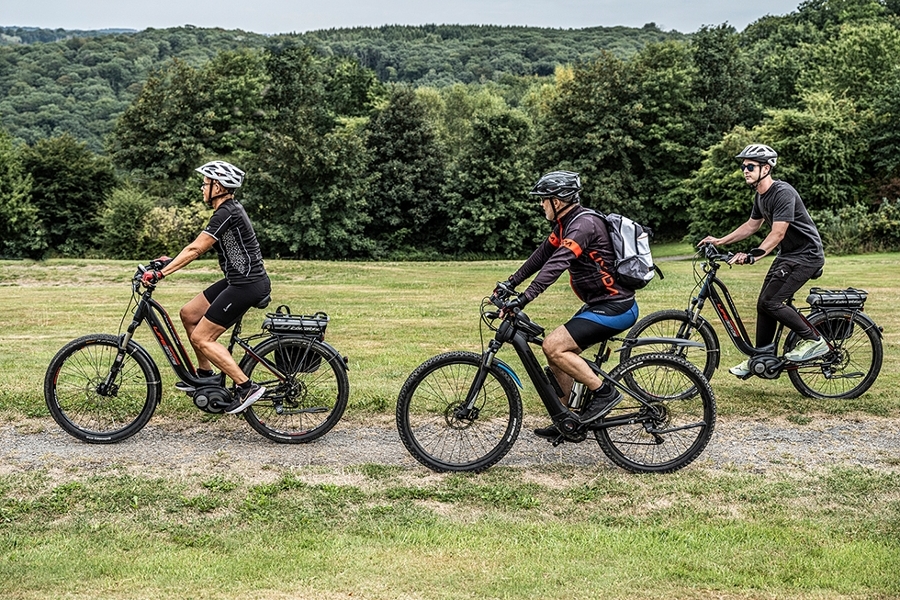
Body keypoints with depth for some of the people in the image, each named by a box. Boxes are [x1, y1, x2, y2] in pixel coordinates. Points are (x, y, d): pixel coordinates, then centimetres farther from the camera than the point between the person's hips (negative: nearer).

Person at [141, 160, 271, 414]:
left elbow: (195, 249, -20)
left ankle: (247, 387, -5)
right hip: (239, 280, 10)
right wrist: (170, 262, 14)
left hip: (247, 285, -10)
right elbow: (200, 249, 18)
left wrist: (161, 273, -18)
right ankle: (205, 374, 26)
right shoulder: (228, 209, 13)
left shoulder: (226, 214, -18)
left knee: (202, 338, -6)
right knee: (189, 313, 16)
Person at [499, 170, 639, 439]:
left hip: (614, 308, -10)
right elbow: (543, 254, 19)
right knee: (560, 354, 12)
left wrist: (524, 298, -38)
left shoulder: (584, 225, -21)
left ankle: (603, 391, -6)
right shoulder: (565, 224, 10)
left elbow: (556, 264, -33)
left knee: (553, 346, -17)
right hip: (599, 305, 10)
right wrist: (512, 282, 19)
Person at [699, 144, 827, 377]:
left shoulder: (783, 193, -22)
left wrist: (752, 256, -40)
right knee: (764, 304, 7)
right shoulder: (760, 195, 7)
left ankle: (814, 340, -4)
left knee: (770, 302, -17)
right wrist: (719, 241, 14)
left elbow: (777, 234, -29)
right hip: (787, 254, 10)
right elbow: (751, 226, 19)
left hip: (806, 254, -9)